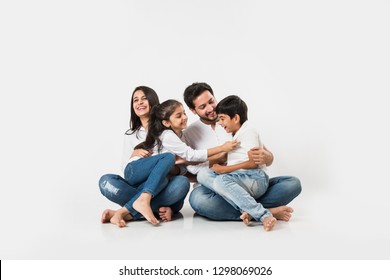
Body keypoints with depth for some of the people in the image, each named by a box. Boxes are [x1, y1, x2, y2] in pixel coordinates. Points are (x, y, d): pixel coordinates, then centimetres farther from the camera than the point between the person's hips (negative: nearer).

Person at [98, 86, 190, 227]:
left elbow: (178, 165, 6)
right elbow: (124, 167, 18)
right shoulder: (130, 134, 24)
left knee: (182, 182, -36)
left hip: (158, 187, -1)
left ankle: (124, 212, -38)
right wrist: (134, 153, -4)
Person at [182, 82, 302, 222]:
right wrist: (217, 159, -13)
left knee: (293, 183, -15)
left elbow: (270, 159, 5)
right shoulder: (189, 134, 8)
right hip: (213, 191, -2)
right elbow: (189, 172, -3)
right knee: (198, 199, -38)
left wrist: (266, 157, -20)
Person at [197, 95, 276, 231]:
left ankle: (263, 215, -37)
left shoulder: (248, 131, -1)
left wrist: (225, 169, -12)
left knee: (221, 181, -35)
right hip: (238, 178, 9)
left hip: (256, 179, -9)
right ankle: (246, 209, -28)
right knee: (203, 174, -12)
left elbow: (253, 162, -12)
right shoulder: (235, 136, 28)